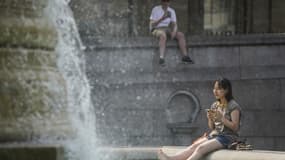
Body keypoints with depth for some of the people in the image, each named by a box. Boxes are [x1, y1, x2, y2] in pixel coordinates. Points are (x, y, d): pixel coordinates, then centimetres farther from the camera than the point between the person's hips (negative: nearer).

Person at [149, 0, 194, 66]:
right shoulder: (155, 9, -11)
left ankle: (185, 56, -21)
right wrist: (162, 18, -30)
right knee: (163, 35, -40)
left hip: (167, 30, 5)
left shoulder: (171, 11, 3)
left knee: (181, 35, -19)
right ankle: (161, 58, -50)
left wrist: (174, 32, -22)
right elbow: (152, 24, -16)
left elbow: (174, 25, 1)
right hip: (156, 30, -5)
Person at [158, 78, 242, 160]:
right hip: (214, 135, 6)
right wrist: (210, 119, -5)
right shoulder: (214, 105, 15)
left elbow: (235, 127, -12)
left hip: (228, 137, -6)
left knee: (201, 148, -29)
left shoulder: (233, 106, -6)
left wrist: (221, 118, -21)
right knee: (194, 145, -21)